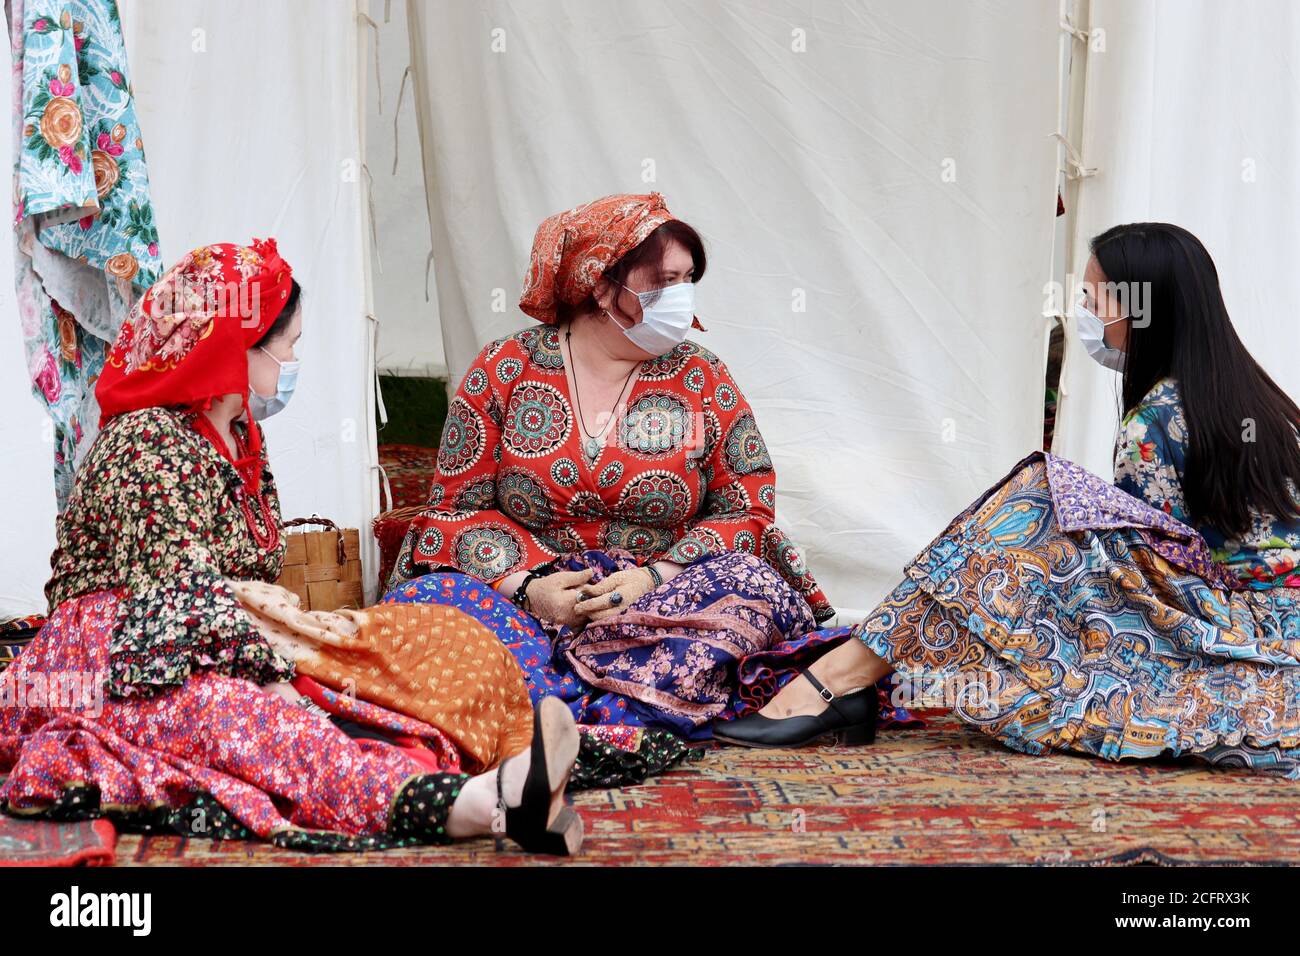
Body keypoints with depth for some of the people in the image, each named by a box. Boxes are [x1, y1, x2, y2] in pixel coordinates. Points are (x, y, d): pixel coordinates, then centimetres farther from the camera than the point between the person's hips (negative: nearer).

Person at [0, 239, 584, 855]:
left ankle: (501, 803, -51)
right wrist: (273, 681, -23)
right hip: (122, 680, -8)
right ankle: (464, 807, -64)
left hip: (221, 674, 8)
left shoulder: (239, 444, 20)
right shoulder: (147, 443, -10)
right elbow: (185, 596, -19)